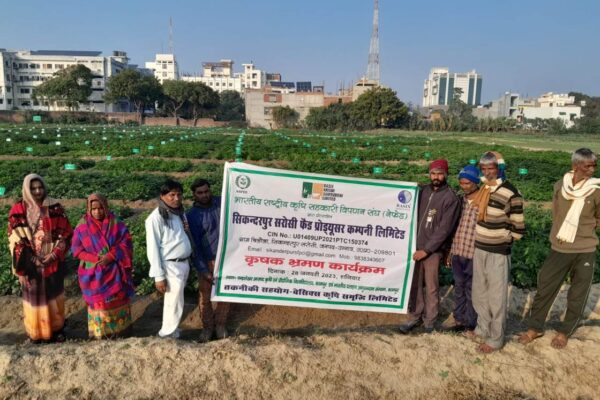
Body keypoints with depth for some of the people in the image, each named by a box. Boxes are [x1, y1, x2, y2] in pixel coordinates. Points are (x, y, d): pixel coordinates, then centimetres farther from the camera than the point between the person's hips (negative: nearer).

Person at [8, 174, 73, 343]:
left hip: (53, 261, 1)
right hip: (31, 263, 0)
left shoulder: (55, 207, -4)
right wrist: (30, 259, -12)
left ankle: (56, 328, 26)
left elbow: (66, 233, -2)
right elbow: (14, 239, -4)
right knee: (34, 296, 9)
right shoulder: (18, 210, -5)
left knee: (53, 294, 11)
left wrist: (54, 254, -12)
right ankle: (35, 331, 24)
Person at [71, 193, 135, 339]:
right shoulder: (82, 226, -4)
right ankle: (100, 335, 22)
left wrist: (111, 256, -20)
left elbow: (126, 244, -6)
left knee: (118, 302, 9)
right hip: (93, 274, 0)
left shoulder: (116, 224, -5)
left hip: (114, 272, 0)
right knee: (98, 304, 8)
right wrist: (95, 259, -16)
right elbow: (76, 248, -3)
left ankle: (120, 334, 24)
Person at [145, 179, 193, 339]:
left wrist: (188, 261, 7)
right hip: (171, 267, -7)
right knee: (175, 304, 1)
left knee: (174, 302, 19)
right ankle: (167, 335, 19)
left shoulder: (180, 213, 9)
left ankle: (171, 331, 35)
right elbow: (153, 248, -14)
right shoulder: (156, 217, -14)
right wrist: (159, 276, -15)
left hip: (184, 264, 7)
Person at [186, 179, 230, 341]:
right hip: (206, 261, -2)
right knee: (205, 297, 10)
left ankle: (220, 324, 33)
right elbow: (194, 245, -10)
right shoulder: (191, 216, -9)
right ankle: (207, 327, 31)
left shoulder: (221, 203, -1)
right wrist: (203, 270, -15)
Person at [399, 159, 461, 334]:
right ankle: (415, 316, 26)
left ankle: (429, 320, 24)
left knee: (431, 287, 8)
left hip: (433, 250, -4)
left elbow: (444, 229, -15)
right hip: (416, 246, 5)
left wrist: (426, 249, -16)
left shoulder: (451, 198, -11)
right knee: (415, 284, 12)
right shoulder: (424, 191, 6)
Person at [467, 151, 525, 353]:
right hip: (479, 249, 7)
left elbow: (518, 229, -12)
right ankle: (482, 330, 37)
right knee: (479, 294, 18)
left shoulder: (510, 194, -16)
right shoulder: (482, 189, 5)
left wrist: (502, 241, -3)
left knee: (497, 298, 6)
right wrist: (481, 238, 10)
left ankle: (495, 339, 21)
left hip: (498, 253, -7)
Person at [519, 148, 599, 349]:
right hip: (559, 249, 1)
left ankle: (564, 332, 31)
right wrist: (562, 234, 4)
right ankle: (535, 328, 25)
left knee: (577, 296, 11)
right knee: (545, 288, 8)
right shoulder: (560, 186, -4)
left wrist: (582, 233, 2)